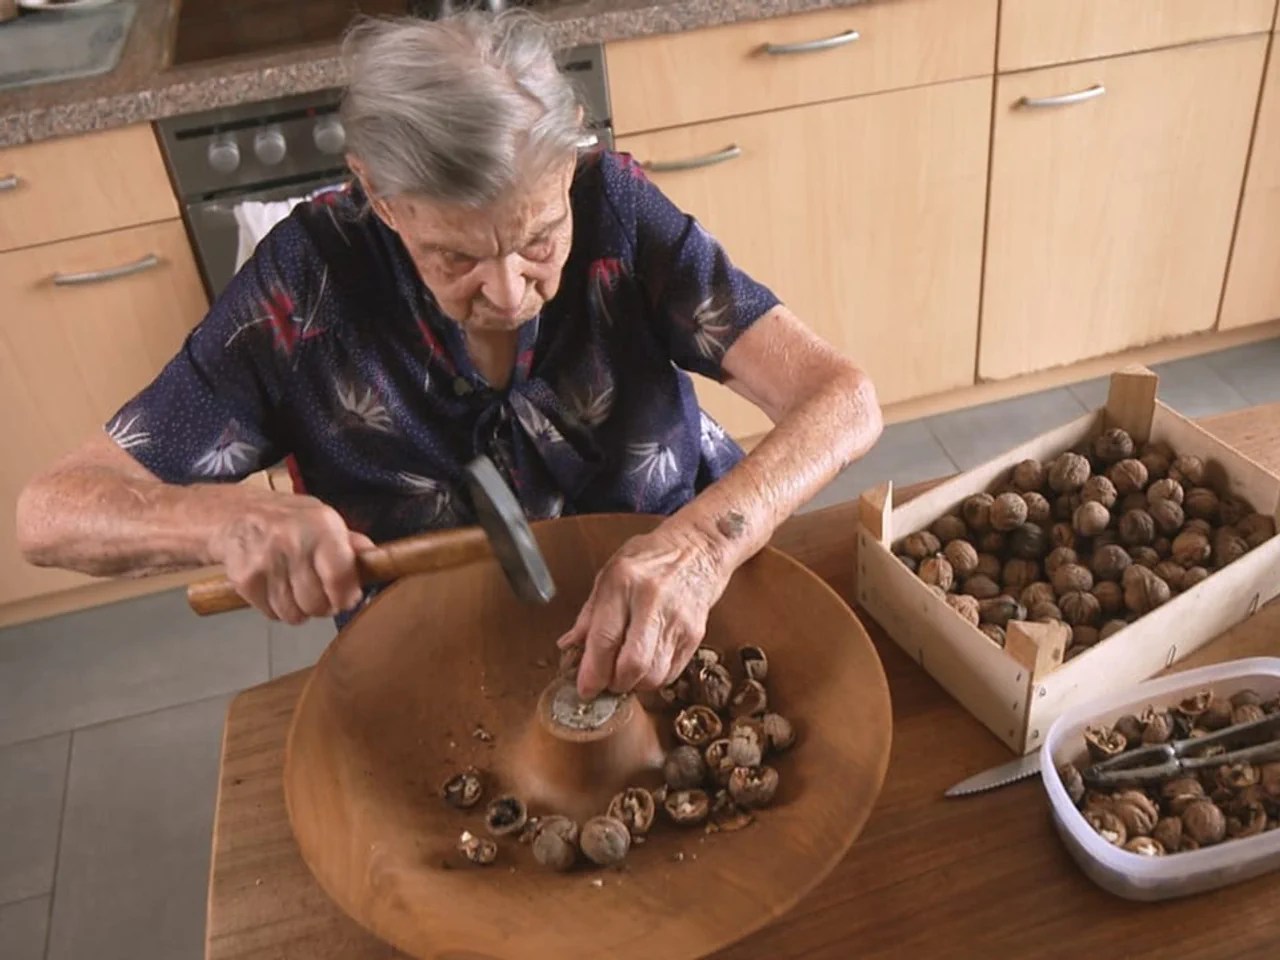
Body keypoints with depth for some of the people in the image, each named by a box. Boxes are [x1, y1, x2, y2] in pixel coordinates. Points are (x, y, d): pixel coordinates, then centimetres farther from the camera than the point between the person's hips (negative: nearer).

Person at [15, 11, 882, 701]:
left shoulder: (614, 208, -16)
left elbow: (841, 398, -21)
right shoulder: (310, 284, -18)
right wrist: (229, 518, -37)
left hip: (675, 627, 2)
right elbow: (51, 512, -15)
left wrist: (704, 543, -40)